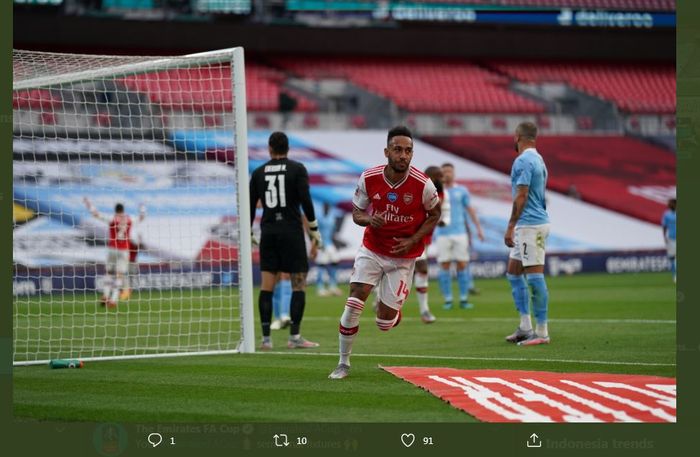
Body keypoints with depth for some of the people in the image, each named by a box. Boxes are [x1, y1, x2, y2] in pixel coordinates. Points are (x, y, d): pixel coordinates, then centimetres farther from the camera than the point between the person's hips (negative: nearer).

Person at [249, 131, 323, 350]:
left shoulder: (259, 173, 8)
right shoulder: (297, 169, -1)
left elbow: (250, 205, 9)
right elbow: (305, 200, -10)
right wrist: (314, 229, -3)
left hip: (268, 231, 3)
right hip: (292, 231, -3)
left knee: (266, 286, 3)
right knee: (299, 284, 1)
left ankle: (266, 338, -1)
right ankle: (295, 337, -4)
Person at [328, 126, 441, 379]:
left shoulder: (422, 184, -17)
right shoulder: (369, 179, -12)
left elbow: (434, 215, 0)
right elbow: (356, 213, 1)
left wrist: (413, 240, -12)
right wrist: (369, 219, -23)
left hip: (403, 257, -1)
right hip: (371, 250, 1)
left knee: (384, 323, 0)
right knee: (353, 305, -13)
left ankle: (390, 310, 40)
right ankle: (343, 363, 4)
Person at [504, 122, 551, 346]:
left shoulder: (523, 161, -14)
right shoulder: (538, 160, 17)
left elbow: (521, 196, -18)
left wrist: (510, 227, -16)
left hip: (529, 225, -10)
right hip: (529, 226, 10)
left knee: (535, 277, -8)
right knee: (513, 273, 15)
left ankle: (541, 332, -7)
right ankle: (525, 327, 17)